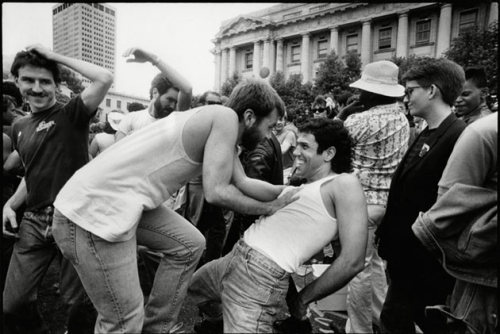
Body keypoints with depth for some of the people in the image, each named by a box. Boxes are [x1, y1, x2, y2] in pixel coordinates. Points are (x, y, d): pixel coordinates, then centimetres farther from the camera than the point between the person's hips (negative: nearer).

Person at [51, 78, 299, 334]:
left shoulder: (215, 123, 14)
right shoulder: (226, 117, -13)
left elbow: (242, 183, 14)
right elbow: (217, 192, -18)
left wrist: (287, 191, 17)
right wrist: (269, 208, -2)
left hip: (121, 201, 10)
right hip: (91, 211, -10)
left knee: (190, 245, 17)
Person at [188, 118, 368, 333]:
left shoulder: (344, 184, -9)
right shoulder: (303, 187, 19)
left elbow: (352, 261, -14)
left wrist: (303, 299, -4)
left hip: (262, 274, -9)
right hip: (235, 258, 10)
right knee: (192, 286, 30)